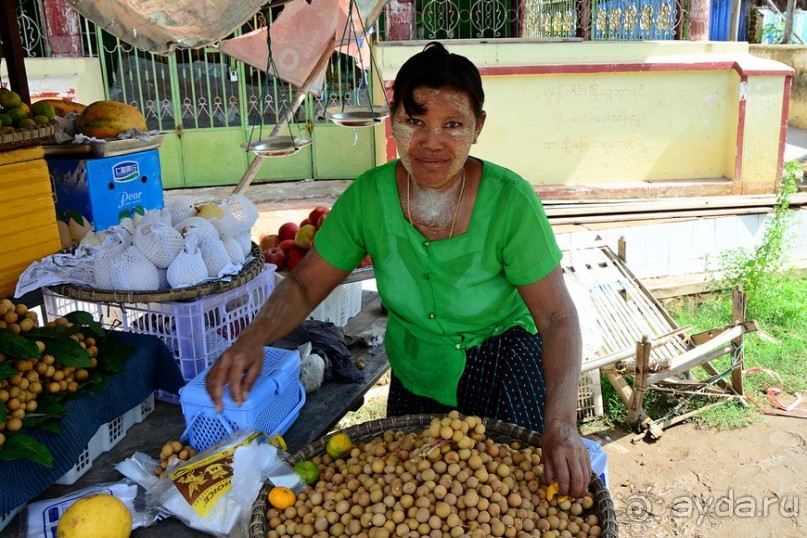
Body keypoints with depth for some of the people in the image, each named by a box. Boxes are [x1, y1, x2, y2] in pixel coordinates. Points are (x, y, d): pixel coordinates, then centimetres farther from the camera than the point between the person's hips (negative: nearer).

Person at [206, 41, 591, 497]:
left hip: (505, 376, -2)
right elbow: (304, 285, -8)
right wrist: (256, 337, -28)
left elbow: (557, 317, -23)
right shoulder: (367, 197, -17)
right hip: (414, 384, 3)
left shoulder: (509, 201, -24)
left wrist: (561, 422, -37)